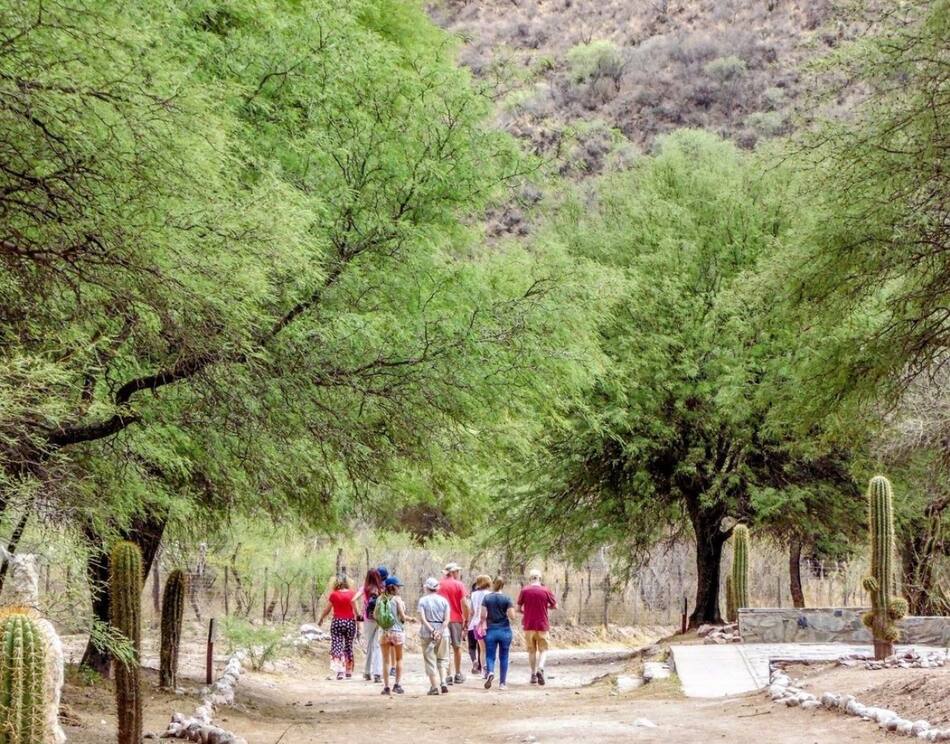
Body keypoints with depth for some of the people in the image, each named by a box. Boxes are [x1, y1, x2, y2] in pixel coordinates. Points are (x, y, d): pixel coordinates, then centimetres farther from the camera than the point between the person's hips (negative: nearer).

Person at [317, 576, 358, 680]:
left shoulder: (333, 595, -2)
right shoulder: (352, 594, -1)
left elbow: (327, 609, 3)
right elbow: (355, 609, -7)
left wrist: (321, 619, 18)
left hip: (337, 621, -2)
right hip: (350, 622, 2)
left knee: (336, 645, -1)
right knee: (348, 646, 13)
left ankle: (339, 670, -18)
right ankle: (348, 671, 19)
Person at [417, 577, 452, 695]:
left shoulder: (423, 600, -2)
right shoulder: (443, 600, 5)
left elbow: (422, 618, -13)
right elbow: (446, 619, -5)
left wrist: (432, 630, -15)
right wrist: (440, 632, -12)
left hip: (427, 633, -2)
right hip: (442, 633, 2)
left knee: (430, 661, 4)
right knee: (443, 659, 16)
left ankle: (435, 686, -2)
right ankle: (443, 682, -1)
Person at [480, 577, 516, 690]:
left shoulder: (487, 598, -1)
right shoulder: (507, 598, -4)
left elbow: (483, 615, -6)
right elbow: (512, 616, -11)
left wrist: (484, 624, 12)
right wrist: (506, 614, 10)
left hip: (491, 631, 0)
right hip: (505, 630, 0)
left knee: (490, 656, 4)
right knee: (503, 657, 9)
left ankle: (490, 672, -26)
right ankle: (502, 683, 10)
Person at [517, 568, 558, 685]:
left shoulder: (524, 591, -4)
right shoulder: (546, 591, -5)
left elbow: (518, 608, 0)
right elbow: (555, 606, 2)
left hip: (528, 625, 1)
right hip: (542, 625, -1)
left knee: (532, 650, 12)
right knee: (543, 649, 6)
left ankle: (533, 674, 12)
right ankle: (540, 668, -18)